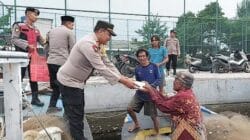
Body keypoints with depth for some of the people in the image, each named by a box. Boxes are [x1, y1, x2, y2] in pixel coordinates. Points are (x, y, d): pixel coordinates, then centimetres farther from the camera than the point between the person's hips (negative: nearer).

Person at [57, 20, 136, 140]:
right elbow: (101, 68, -32)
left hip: (76, 81, 10)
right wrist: (122, 81, -28)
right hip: (69, 81, -10)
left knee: (78, 112, 19)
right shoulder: (89, 44, -29)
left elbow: (107, 64, 4)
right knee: (75, 115, 0)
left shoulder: (97, 45, 4)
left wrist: (122, 77, -7)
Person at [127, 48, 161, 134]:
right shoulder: (137, 69, 1)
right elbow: (137, 81, 10)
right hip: (140, 93, 4)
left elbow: (159, 80, -7)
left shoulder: (154, 67, -9)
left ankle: (157, 133, 24)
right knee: (130, 109, 1)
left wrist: (150, 86, -23)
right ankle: (136, 124, 29)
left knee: (153, 116, 1)